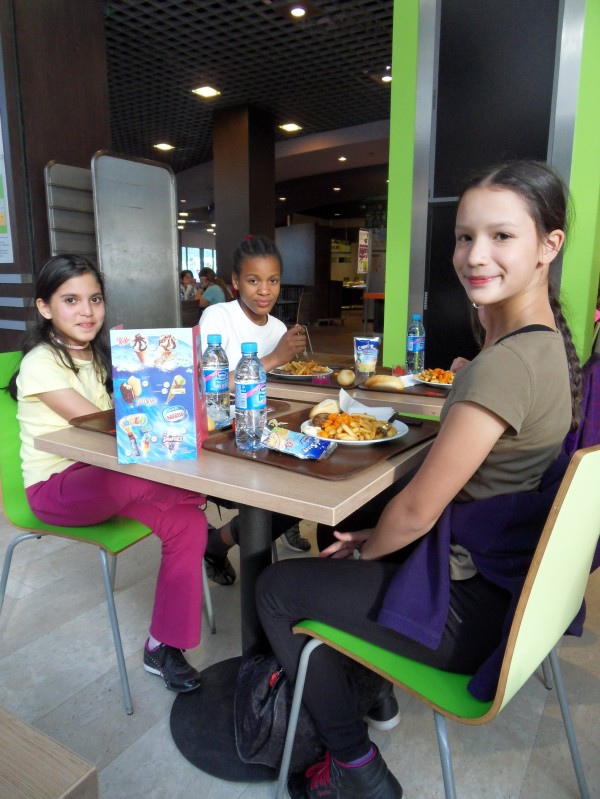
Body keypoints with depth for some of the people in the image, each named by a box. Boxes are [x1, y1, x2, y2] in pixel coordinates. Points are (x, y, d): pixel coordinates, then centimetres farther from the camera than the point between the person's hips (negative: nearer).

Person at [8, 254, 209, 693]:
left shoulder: (97, 355, 12)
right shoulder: (41, 364, -12)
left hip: (100, 477, 7)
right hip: (54, 488, -7)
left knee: (187, 523, -17)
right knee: (151, 475, -39)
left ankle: (164, 648, -4)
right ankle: (216, 535, -10)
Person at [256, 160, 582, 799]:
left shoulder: (506, 364, -30)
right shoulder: (548, 340, 2)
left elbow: (417, 511, -24)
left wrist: (365, 549, -2)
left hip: (470, 605, -9)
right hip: (509, 573, 9)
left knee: (275, 588, 6)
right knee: (340, 542, 26)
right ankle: (370, 685, 39)